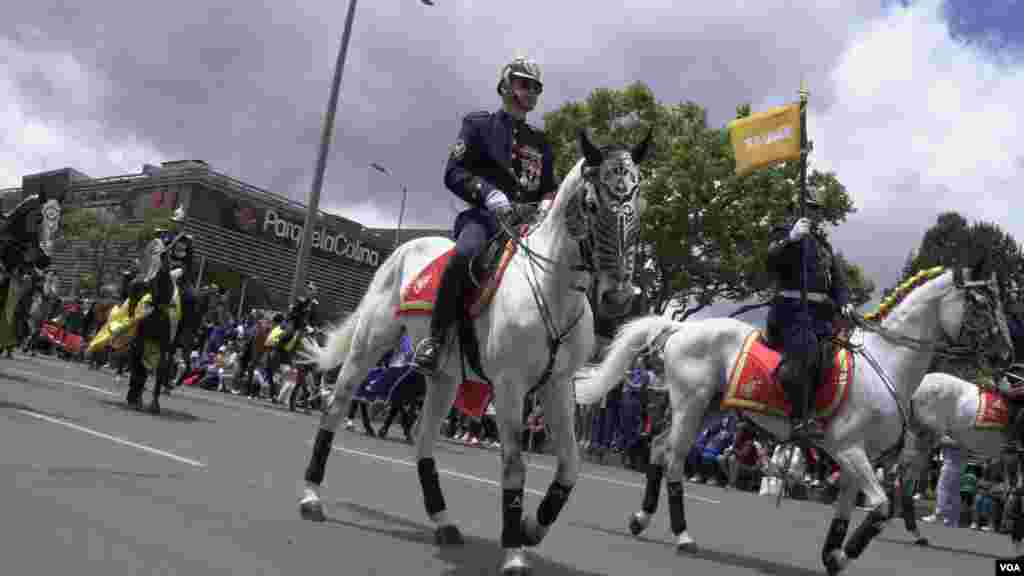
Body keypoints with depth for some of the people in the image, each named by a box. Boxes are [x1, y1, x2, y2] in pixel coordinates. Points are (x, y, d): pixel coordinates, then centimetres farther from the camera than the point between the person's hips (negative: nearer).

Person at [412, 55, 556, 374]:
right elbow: (454, 173, 0)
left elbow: (549, 187, 26)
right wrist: (488, 193, -18)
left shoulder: (540, 143, 25)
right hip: (485, 215, -5)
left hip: (529, 222, 6)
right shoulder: (479, 124, 11)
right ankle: (435, 338, -27)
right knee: (466, 254, -37)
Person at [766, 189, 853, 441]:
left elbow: (838, 277, 25)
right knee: (803, 353, -26)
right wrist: (791, 239, -31)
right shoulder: (787, 236, 5)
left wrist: (844, 301, 7)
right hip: (794, 307, -8)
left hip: (821, 311, 8)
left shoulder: (824, 243, 26)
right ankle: (801, 419, -31)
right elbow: (772, 259, -14)